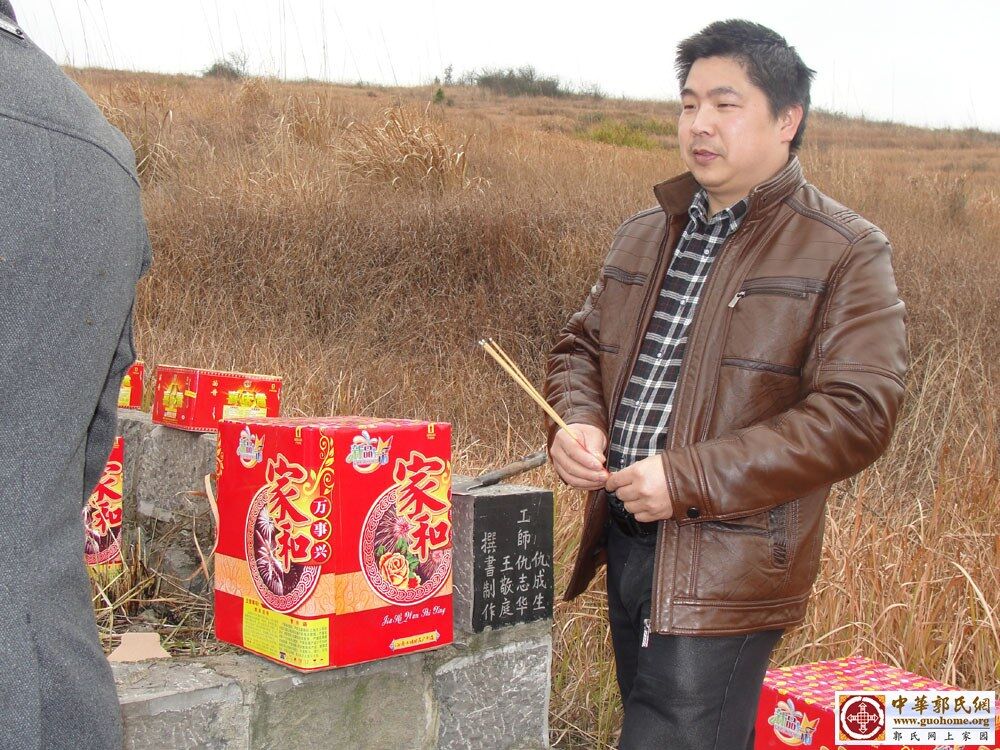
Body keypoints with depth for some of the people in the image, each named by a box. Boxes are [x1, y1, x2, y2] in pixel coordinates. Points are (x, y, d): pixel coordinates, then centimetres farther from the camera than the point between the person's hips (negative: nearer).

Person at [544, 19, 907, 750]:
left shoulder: (846, 253, -8)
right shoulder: (645, 234, 13)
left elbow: (856, 415, -17)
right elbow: (580, 345, 22)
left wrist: (690, 478, -21)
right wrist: (576, 422, -2)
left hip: (724, 573, -7)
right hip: (624, 543, 7)